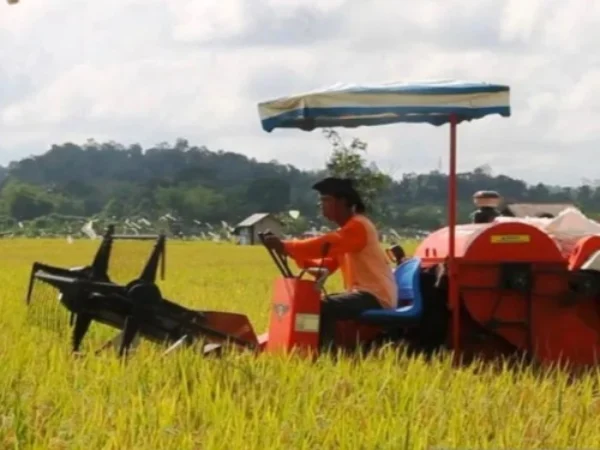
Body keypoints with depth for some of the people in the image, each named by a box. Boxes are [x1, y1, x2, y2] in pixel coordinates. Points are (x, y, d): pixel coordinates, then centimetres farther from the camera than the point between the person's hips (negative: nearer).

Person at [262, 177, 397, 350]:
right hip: (363, 293, 10)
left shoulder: (358, 226, -15)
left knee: (323, 308, -25)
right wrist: (293, 252, -5)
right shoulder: (347, 228, 17)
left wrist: (285, 246, -28)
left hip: (376, 297, -10)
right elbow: (328, 263, 10)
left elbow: (325, 245, -29)